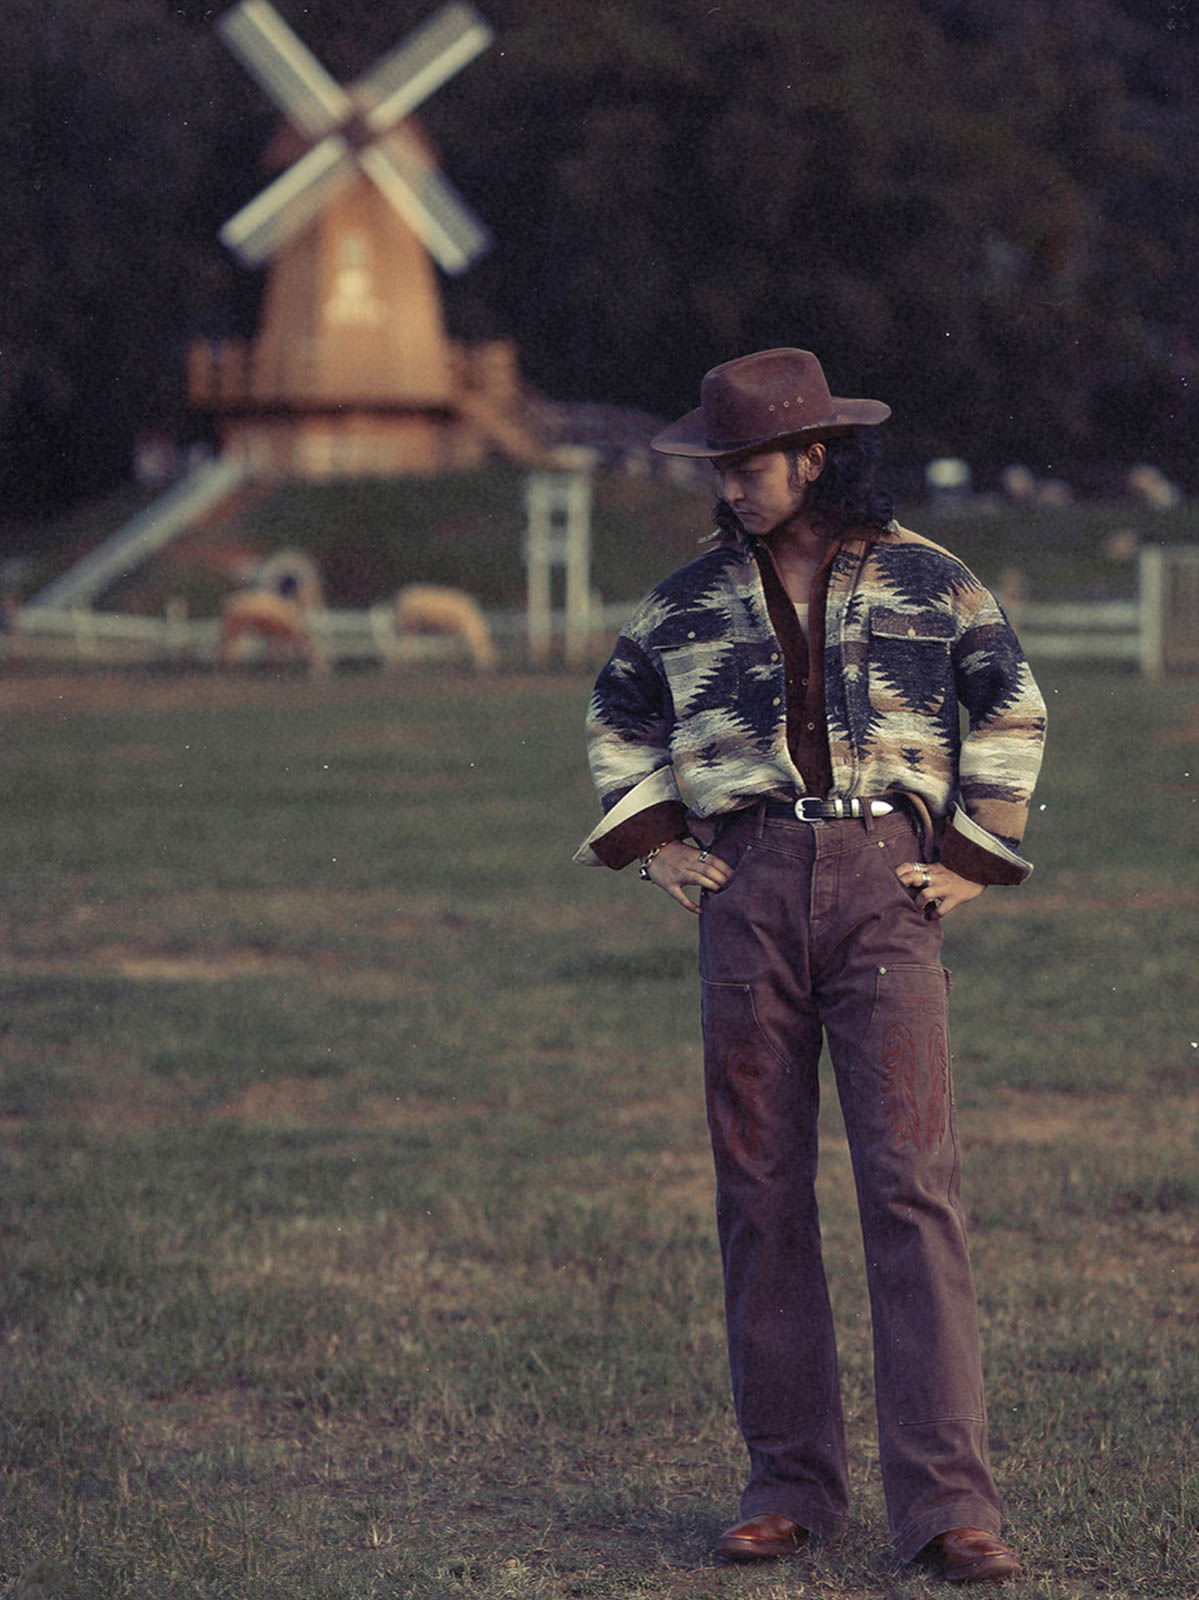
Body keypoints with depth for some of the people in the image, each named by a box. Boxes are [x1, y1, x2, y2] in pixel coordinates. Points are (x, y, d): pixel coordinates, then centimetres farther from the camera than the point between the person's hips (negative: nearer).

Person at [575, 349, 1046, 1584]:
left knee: (913, 1184, -10)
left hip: (886, 884, -2)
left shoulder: (922, 581, 4)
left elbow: (1012, 705, 16)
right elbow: (617, 718, 25)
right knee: (760, 1191, 3)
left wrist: (977, 853, 9)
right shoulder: (692, 599, 10)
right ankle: (790, 1479, 12)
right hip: (748, 891, 3)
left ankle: (945, 1498, -13)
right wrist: (649, 841, 13)